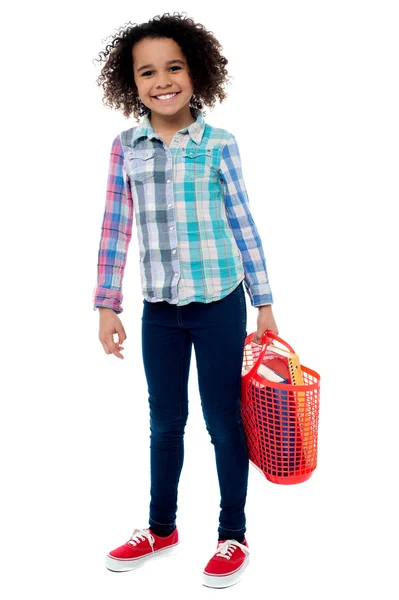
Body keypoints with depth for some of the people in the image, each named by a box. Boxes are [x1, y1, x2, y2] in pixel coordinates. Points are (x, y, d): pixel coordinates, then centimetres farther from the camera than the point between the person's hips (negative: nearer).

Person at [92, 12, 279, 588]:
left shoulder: (219, 145, -5)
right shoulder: (125, 147, 0)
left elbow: (243, 226, -1)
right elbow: (116, 228, 2)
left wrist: (265, 303, 0)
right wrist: (107, 305, 1)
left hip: (219, 305, -2)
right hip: (159, 309, 3)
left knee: (224, 422, 7)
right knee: (164, 421, 16)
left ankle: (233, 537, 25)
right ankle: (161, 528, 35)